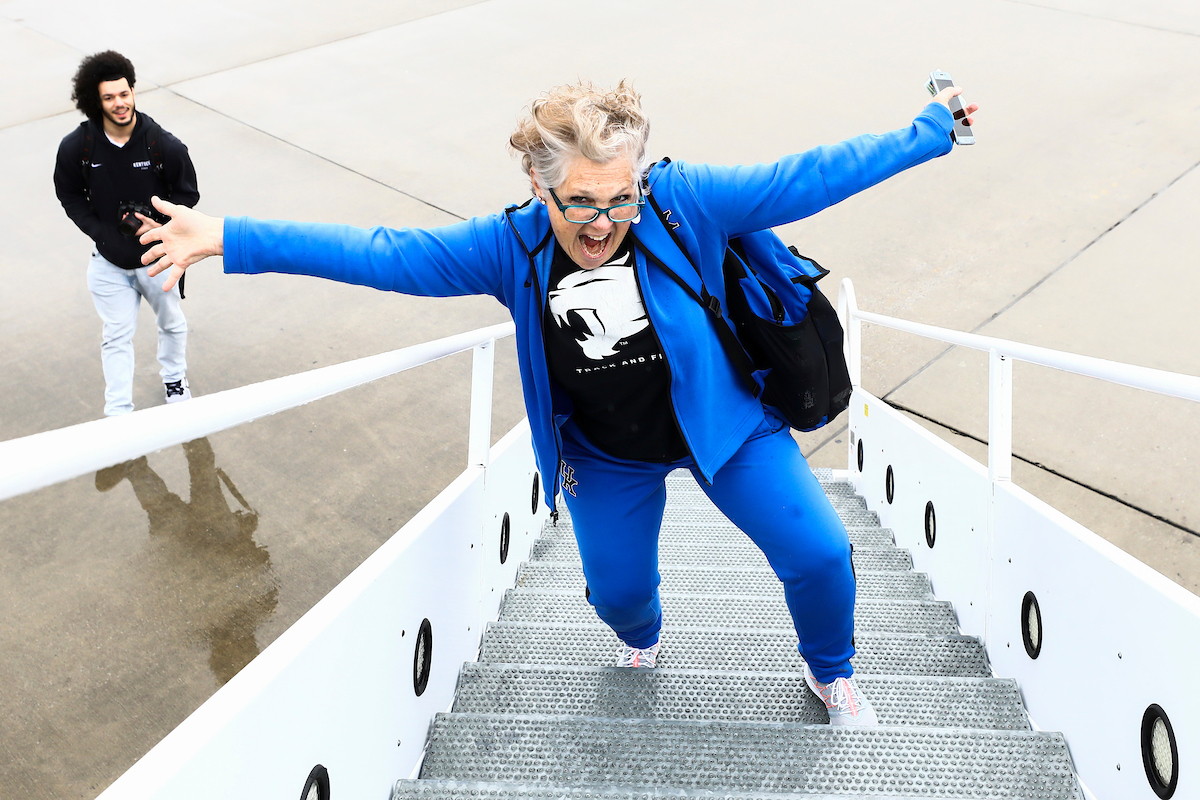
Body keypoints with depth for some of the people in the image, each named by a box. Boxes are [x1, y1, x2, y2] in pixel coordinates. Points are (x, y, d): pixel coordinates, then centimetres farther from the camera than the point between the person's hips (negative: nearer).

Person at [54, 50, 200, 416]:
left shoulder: (164, 146, -17)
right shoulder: (76, 147, -14)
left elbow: (187, 195, -4)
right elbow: (70, 196, 1)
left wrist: (159, 223, -20)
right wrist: (100, 232, -12)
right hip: (109, 261, 0)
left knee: (171, 323, 20)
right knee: (116, 336, 7)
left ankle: (174, 379, 47)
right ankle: (119, 414, 16)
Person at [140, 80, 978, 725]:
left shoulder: (686, 204, -24)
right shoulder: (511, 248, -21)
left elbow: (806, 178, -18)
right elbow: (381, 254, -21)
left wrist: (930, 130, -13)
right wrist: (227, 239, -22)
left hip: (721, 424, -1)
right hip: (607, 461, 1)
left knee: (818, 552, -4)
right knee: (617, 587, 16)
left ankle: (832, 673, 32)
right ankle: (642, 643, 59)